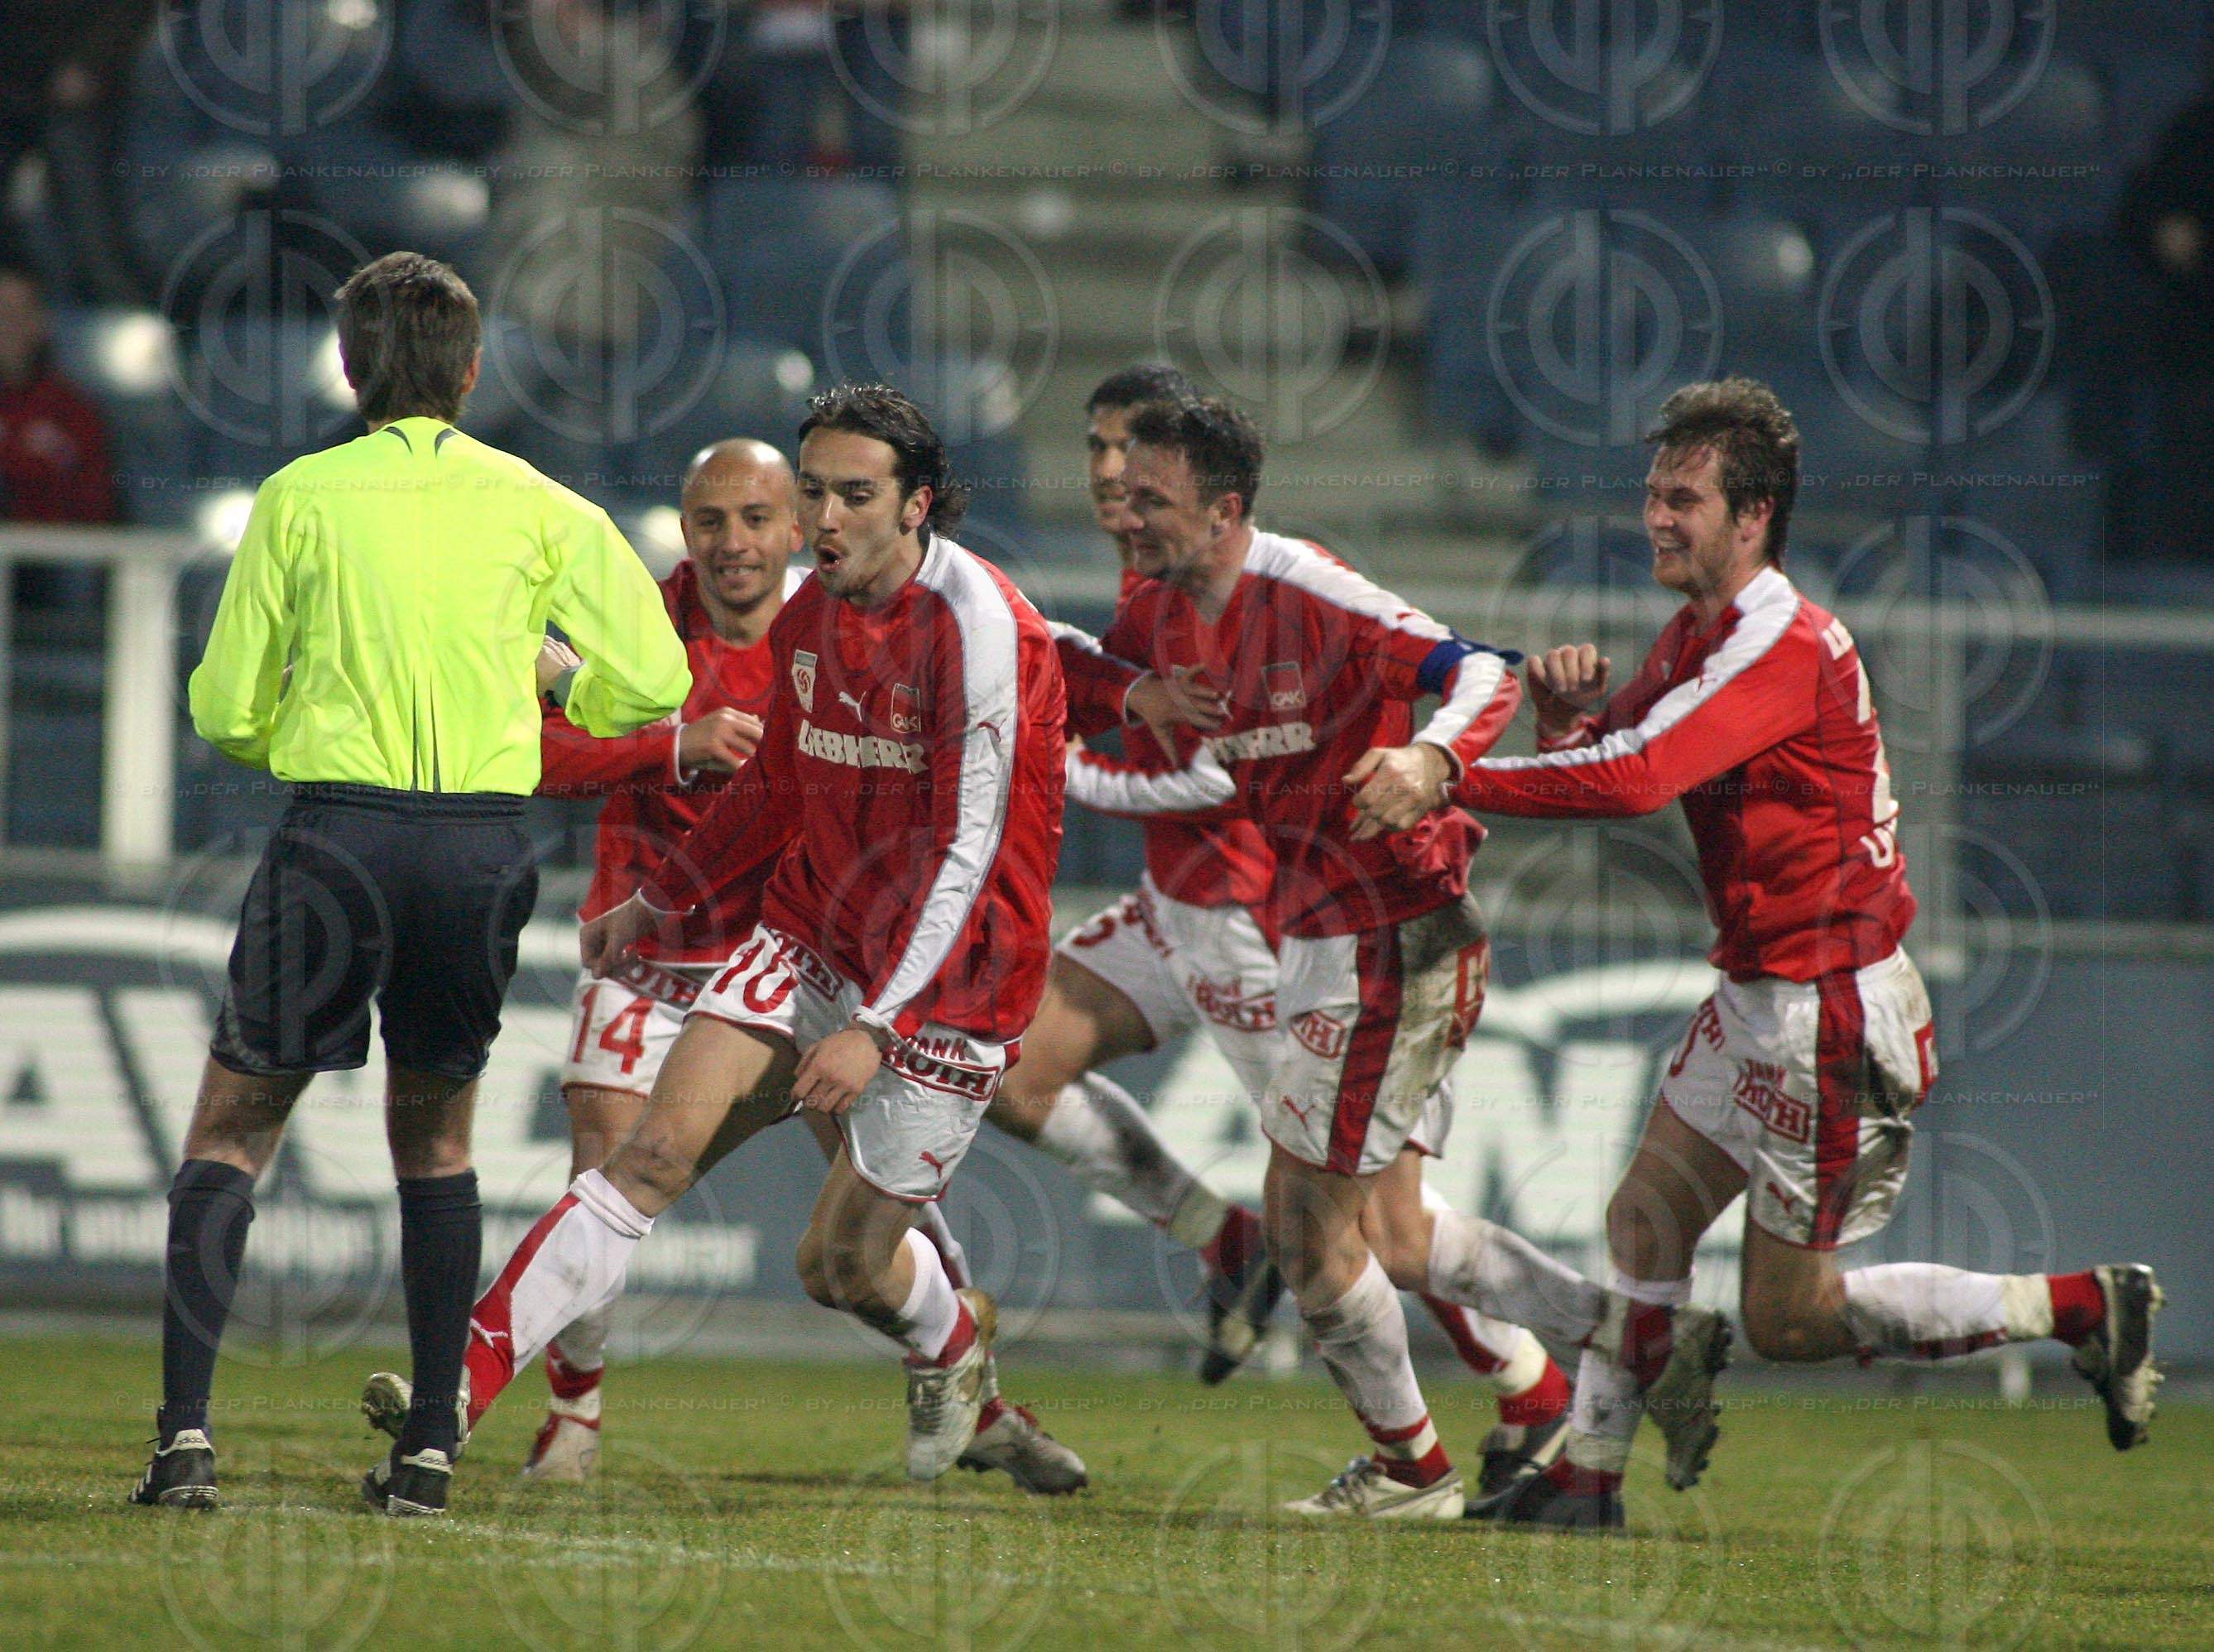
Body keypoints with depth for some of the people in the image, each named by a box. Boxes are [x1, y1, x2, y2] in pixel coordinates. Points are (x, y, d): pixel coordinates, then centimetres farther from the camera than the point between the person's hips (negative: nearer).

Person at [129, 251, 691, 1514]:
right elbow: (653, 679, 2)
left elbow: (226, 711, 3)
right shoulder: (539, 508, 5)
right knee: (436, 1136, 19)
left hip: (337, 840, -2)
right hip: (485, 844, 2)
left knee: (230, 1134, 7)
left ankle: (187, 1430, -8)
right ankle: (431, 1446, 13)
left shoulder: (300, 499, 2)